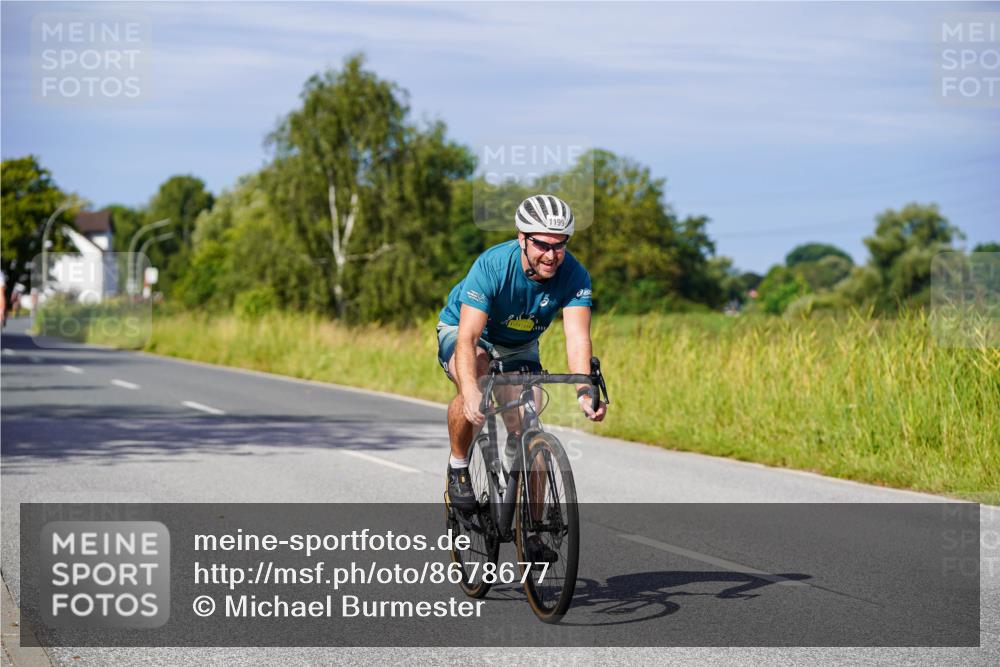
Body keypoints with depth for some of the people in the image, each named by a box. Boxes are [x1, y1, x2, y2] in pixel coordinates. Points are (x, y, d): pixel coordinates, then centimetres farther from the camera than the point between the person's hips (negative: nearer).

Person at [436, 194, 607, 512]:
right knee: (473, 393, -35)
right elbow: (467, 338, -42)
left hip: (520, 346, 3)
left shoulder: (574, 275, -27)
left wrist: (584, 391, -55)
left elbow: (577, 337, -37)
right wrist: (471, 393, -59)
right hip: (461, 330, -3)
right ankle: (458, 466, -11)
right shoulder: (492, 265, -35)